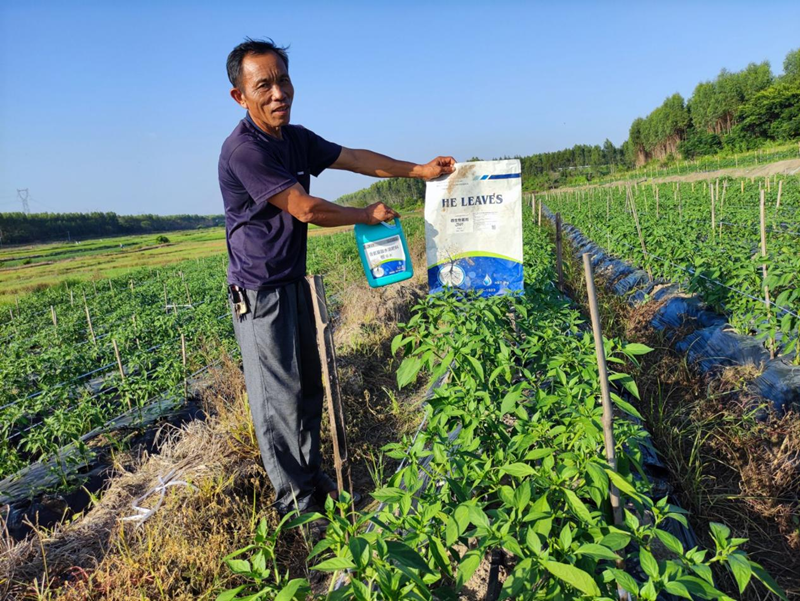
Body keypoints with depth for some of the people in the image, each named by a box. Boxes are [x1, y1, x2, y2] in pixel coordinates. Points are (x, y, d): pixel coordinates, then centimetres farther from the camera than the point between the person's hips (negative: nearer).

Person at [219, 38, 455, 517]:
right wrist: (370, 216, -8)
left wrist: (418, 170, 7)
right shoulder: (243, 149, -21)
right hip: (259, 293, -8)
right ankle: (297, 504, 19)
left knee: (309, 387, 16)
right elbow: (307, 209, -22)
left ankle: (313, 476, 34)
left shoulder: (297, 139, 6)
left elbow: (356, 159, 12)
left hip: (294, 283, 9)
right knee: (280, 399, 2)